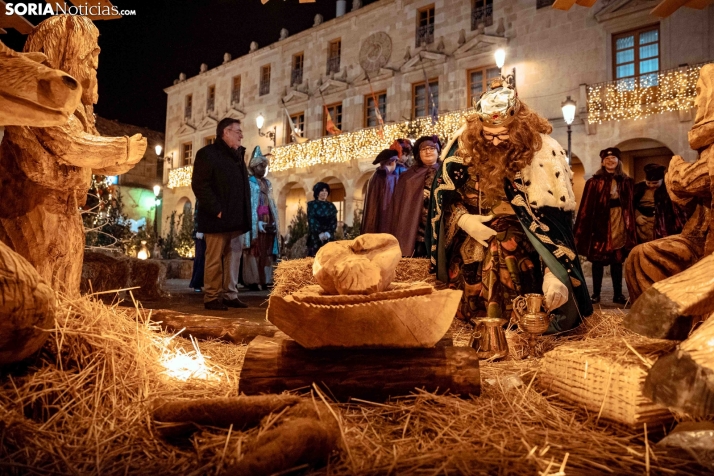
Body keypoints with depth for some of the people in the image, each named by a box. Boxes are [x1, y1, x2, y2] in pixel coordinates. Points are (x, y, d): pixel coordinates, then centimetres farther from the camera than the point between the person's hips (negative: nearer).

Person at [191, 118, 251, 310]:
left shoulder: (237, 156, 21)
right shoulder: (208, 154, -3)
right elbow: (200, 185, -12)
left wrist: (244, 215, 12)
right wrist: (216, 210, -18)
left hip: (235, 219, 8)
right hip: (218, 219, -8)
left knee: (234, 257, 8)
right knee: (215, 259, -3)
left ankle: (230, 295, 14)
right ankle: (212, 297, 4)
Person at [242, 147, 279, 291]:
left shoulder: (267, 183, 18)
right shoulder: (249, 183, -2)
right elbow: (249, 205, -10)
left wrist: (275, 220, 9)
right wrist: (257, 222, -19)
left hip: (268, 221, 7)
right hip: (255, 222, -7)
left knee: (267, 251, 6)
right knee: (254, 251, -7)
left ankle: (265, 280, 10)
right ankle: (252, 281, -5)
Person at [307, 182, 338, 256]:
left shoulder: (331, 206, 13)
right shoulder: (312, 204, 5)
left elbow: (334, 221, 5)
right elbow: (311, 221, -5)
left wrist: (328, 233, -12)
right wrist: (320, 233, -16)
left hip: (329, 237, 3)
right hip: (315, 236, -3)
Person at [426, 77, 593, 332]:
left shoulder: (542, 152, -16)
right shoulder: (466, 144, -7)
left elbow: (554, 218, -20)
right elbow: (442, 192, 3)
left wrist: (554, 274, -29)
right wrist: (463, 219, -16)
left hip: (520, 249, -2)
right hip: (471, 245, 2)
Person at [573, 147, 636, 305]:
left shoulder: (626, 182, 10)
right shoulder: (594, 182, -1)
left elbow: (631, 206, 10)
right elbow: (586, 207, -4)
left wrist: (630, 227, 1)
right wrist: (584, 229, -10)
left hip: (619, 224, 3)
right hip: (600, 224, -3)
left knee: (617, 261, 8)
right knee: (598, 260, 2)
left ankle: (618, 294, 16)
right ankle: (596, 294, 11)